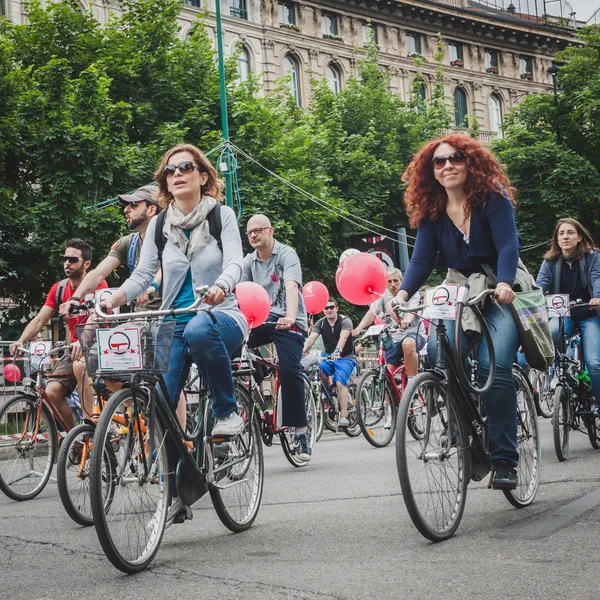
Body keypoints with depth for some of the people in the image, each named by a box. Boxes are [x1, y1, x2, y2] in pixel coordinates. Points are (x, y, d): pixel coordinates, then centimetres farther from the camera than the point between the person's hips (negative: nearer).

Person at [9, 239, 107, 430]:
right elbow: (39, 320, -1)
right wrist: (20, 341, -19)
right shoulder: (59, 289, 4)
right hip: (74, 348, 5)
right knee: (52, 391, -14)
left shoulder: (97, 284, -11)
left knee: (80, 365, -37)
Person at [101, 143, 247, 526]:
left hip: (221, 316, -3)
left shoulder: (222, 215, 1)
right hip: (173, 325, 4)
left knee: (199, 328, -41)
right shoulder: (159, 225, 8)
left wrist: (220, 286, -35)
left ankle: (228, 411, -18)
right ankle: (177, 495, 2)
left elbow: (235, 262, -11)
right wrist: (114, 300, -17)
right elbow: (144, 273, 3)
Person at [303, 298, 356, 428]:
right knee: (319, 368, -31)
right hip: (329, 355, 4)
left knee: (340, 382, -25)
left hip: (345, 356, -3)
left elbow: (343, 337, -30)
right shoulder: (320, 323, 0)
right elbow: (311, 338, -16)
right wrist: (303, 349, -37)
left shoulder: (345, 321, -11)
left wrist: (337, 351, -50)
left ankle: (344, 416, -23)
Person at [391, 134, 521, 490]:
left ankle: (505, 460, -16)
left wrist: (504, 284, -40)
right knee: (437, 353, -22)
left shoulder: (493, 198, -11)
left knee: (494, 365, -23)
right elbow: (422, 260, -8)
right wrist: (403, 293, -27)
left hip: (501, 294, -4)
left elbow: (508, 245, -21)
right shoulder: (431, 212, 0)